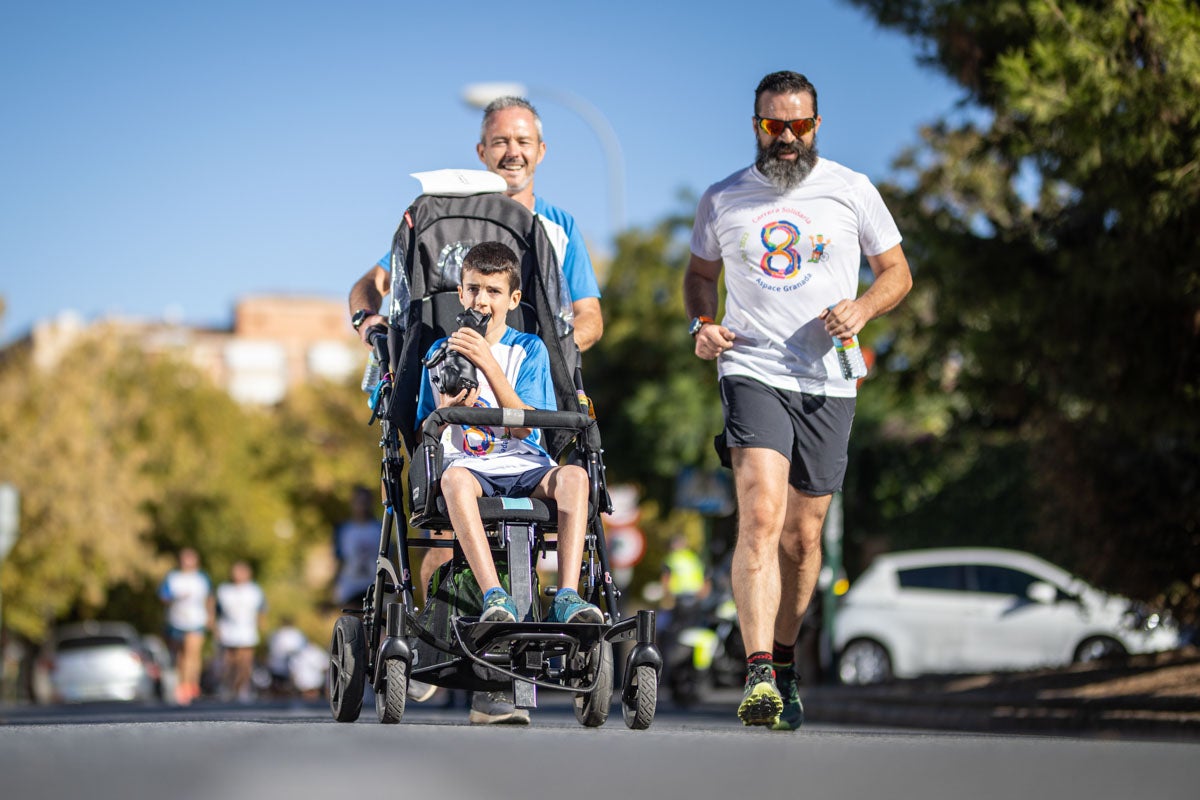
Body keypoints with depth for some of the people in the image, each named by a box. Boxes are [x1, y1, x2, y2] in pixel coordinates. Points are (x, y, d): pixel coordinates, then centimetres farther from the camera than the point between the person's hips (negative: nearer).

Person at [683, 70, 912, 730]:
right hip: (752, 372, -1)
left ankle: (782, 662, 29)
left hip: (827, 383, 1)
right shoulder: (721, 201, 7)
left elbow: (897, 272, 12)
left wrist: (862, 308, -9)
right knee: (760, 516, -20)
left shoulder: (851, 191, 5)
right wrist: (701, 325, 3)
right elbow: (701, 274, 23)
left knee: (803, 535, 8)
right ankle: (758, 677, -26)